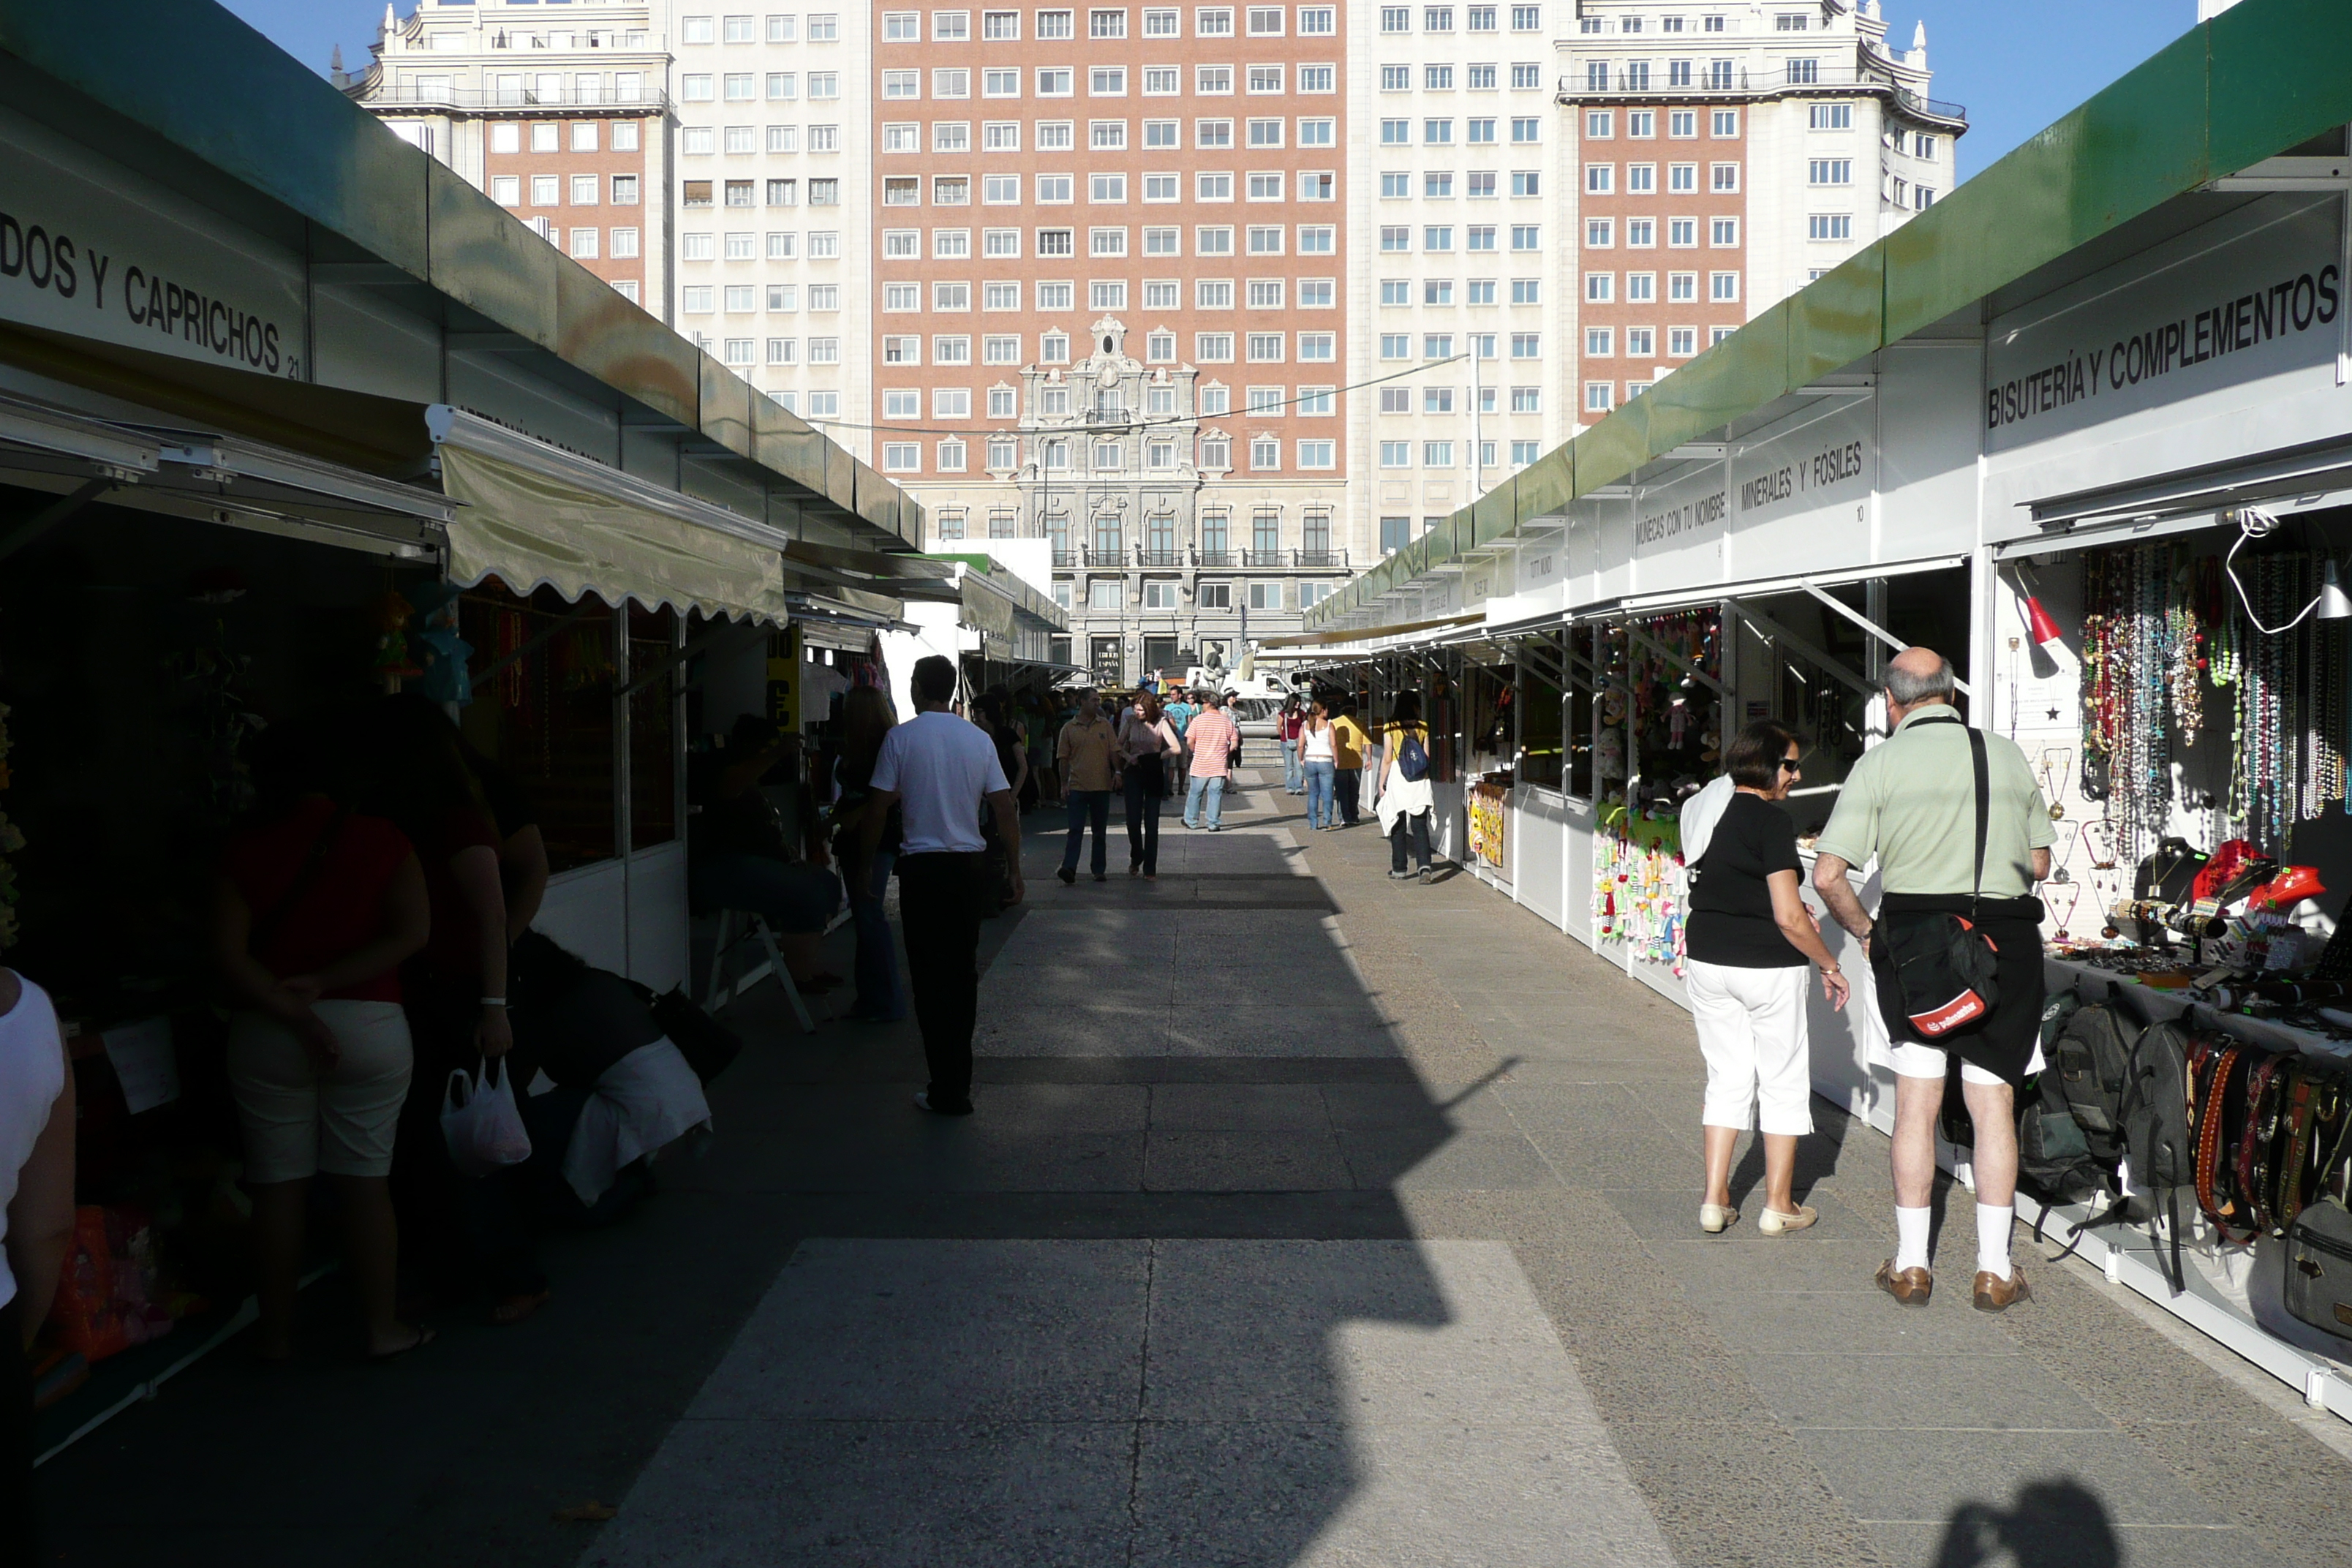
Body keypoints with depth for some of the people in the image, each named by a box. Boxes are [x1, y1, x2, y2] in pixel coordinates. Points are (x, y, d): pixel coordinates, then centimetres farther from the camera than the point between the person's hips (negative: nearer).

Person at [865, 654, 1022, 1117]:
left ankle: (948, 1091, 0)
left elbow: (879, 807, -6)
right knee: (963, 971, 14)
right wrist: (1015, 869, 11)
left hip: (922, 866, -3)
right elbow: (1005, 807, 2)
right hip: (969, 864, 4)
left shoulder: (901, 737, -6)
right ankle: (958, 1076, 23)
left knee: (931, 976, 0)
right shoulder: (978, 739, 3)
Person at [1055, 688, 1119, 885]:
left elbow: (1114, 751, 7)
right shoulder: (1069, 728, 3)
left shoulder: (1105, 725, 6)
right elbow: (1064, 758, 4)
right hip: (1077, 786, -2)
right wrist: (1064, 784, -1)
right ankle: (1069, 869, -13)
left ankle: (1099, 870, 15)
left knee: (1100, 830, 8)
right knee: (1076, 830, -8)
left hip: (1102, 786, 2)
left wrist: (1117, 772, -6)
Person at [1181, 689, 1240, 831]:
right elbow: (1234, 744, 1)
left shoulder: (1198, 720, -7)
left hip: (1200, 765, -1)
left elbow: (1189, 741, -7)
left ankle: (1191, 821, 21)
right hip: (1219, 766, 1)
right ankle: (1213, 824, 3)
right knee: (1215, 794, 5)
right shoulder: (1228, 722, 1)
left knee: (1195, 793, 12)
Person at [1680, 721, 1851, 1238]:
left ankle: (1714, 1200, 15)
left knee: (1727, 1079, 15)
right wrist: (1829, 965, -6)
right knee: (1784, 1083, 8)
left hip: (1708, 961, 7)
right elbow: (1788, 916, -20)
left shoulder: (1703, 810, 7)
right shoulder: (1772, 821, -17)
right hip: (1768, 967, -7)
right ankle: (1778, 1206, 16)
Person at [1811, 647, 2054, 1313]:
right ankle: (1994, 1269, 14)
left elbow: (1827, 875, -9)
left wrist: (1865, 930, 6)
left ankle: (1911, 1264, 15)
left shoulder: (1880, 763, -3)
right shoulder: (2009, 756, 6)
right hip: (2007, 940, 2)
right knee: (1993, 1104, 9)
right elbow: (2039, 863, 13)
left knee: (1916, 1103, 9)